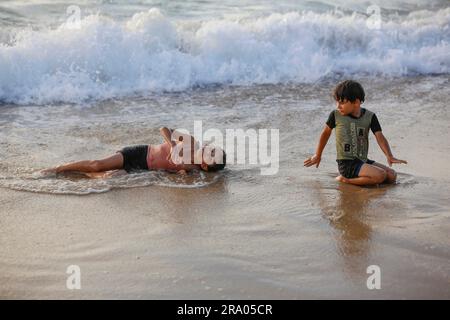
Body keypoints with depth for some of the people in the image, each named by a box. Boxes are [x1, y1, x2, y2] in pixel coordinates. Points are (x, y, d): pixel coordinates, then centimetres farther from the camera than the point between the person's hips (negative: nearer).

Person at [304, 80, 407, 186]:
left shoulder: (370, 117, 0)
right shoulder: (336, 115, -5)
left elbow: (380, 137, -8)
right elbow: (326, 133, 10)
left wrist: (389, 156, -26)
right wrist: (318, 155, 21)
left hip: (362, 161, 5)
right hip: (346, 164, -5)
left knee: (392, 175, -8)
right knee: (380, 175, -24)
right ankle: (345, 179, -9)